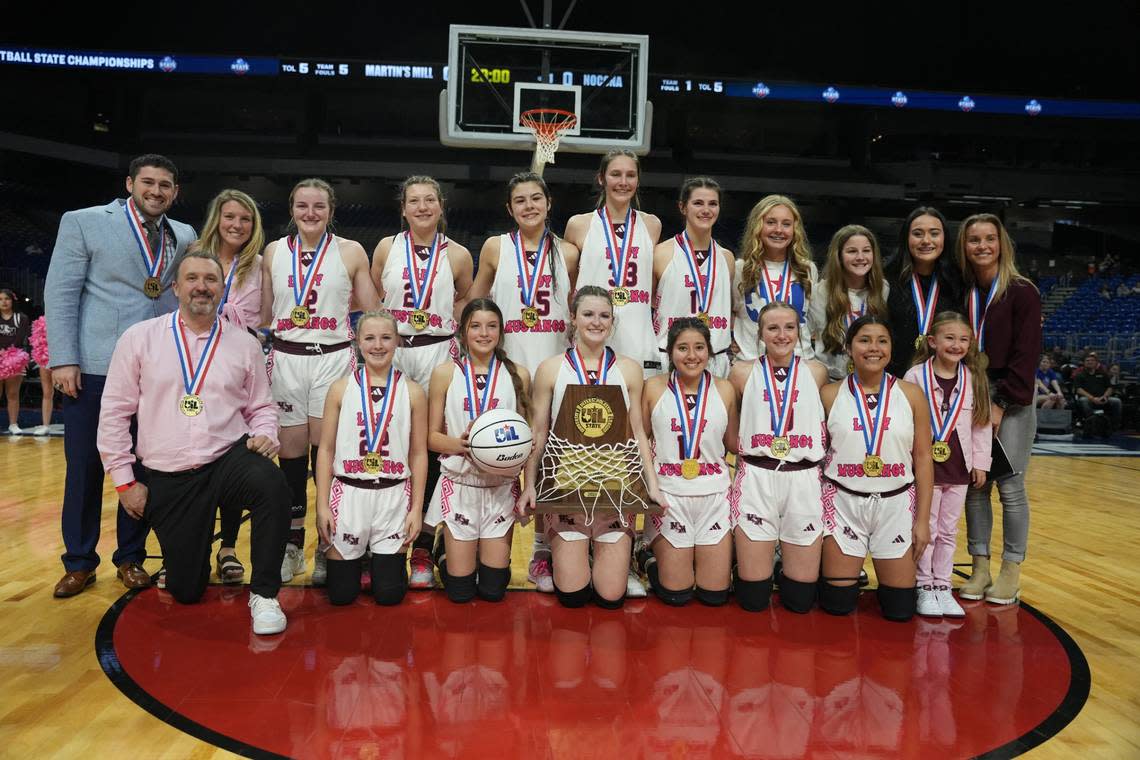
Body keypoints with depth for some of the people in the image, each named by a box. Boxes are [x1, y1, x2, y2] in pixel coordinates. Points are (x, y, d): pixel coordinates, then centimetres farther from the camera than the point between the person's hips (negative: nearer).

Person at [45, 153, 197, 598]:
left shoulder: (184, 237, 11)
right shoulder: (83, 223, 2)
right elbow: (60, 293, -2)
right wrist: (64, 360, -10)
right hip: (94, 368, -2)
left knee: (145, 467, 8)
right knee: (84, 467, 6)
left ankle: (130, 557, 23)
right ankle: (79, 562, 21)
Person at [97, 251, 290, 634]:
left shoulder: (245, 344, 4)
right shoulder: (139, 338, 1)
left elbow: (260, 407, 12)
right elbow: (114, 412, 3)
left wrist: (265, 435, -10)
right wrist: (124, 480, 1)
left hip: (229, 460, 0)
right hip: (166, 479, 0)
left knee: (273, 484, -36)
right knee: (185, 590, 1)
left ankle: (264, 595, -17)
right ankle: (194, 546, 39)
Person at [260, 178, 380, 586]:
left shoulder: (351, 252, 3)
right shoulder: (274, 252, 9)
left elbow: (373, 314, 5)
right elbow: (263, 315, 12)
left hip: (333, 358, -2)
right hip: (286, 359, 2)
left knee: (327, 452, -3)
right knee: (291, 451, 4)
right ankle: (292, 545, 18)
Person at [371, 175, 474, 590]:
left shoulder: (458, 255, 2)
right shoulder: (387, 248, 5)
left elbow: (466, 298, 18)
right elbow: (372, 299, 13)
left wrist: (454, 329, 6)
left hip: (437, 354, -1)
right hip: (390, 351, 1)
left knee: (430, 449, 1)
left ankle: (423, 548, 11)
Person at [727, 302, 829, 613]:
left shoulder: (816, 372, 8)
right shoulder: (744, 371, 4)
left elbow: (825, 427, 16)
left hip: (804, 480, 1)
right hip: (755, 479, -1)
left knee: (800, 599, 6)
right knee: (753, 598, 3)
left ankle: (786, 556, 36)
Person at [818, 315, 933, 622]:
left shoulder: (911, 394, -1)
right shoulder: (830, 394, -3)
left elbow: (923, 458, 1)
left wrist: (923, 519, -2)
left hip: (896, 504, 1)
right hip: (843, 502, -1)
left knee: (900, 609, 4)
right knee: (838, 604, 3)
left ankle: (885, 581, 37)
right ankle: (853, 574, 35)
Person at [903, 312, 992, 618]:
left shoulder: (975, 379, 1)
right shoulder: (915, 376, -8)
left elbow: (982, 424, 5)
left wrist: (980, 463, 4)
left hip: (958, 467, 3)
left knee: (949, 531, 12)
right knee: (925, 530, 6)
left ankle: (942, 586, 23)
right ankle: (924, 587, 18)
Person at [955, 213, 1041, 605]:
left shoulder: (1022, 292, -5)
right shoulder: (962, 293, 8)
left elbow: (1026, 353, -9)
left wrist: (1001, 404, -14)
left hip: (1011, 399, -4)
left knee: (1010, 487, -2)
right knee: (974, 484, 4)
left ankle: (1011, 571, 9)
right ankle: (980, 567, 13)